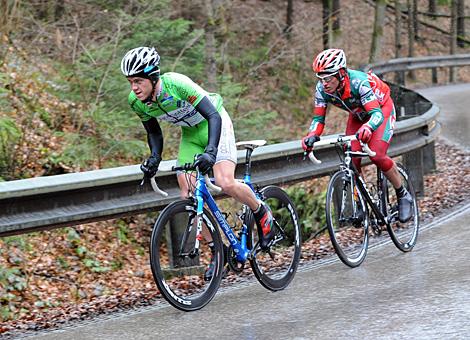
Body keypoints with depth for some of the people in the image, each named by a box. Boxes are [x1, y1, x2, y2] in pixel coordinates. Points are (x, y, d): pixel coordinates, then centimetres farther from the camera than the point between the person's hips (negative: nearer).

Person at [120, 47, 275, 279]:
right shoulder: (136, 101, -16)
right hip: (190, 134, 6)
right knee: (189, 195, -6)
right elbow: (154, 132, 2)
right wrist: (154, 158, -16)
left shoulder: (176, 84, -34)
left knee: (226, 183, -25)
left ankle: (261, 213, 5)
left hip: (214, 125, -6)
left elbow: (213, 115, -37)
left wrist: (210, 151, -50)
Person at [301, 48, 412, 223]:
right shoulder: (322, 89, -23)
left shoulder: (358, 82, -39)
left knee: (377, 155, -22)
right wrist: (312, 136, -39)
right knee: (351, 159, -13)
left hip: (381, 108, -5)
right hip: (358, 115, 5)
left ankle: (403, 195, -2)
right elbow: (318, 118, -17)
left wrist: (367, 128, -68)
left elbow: (376, 114, -45)